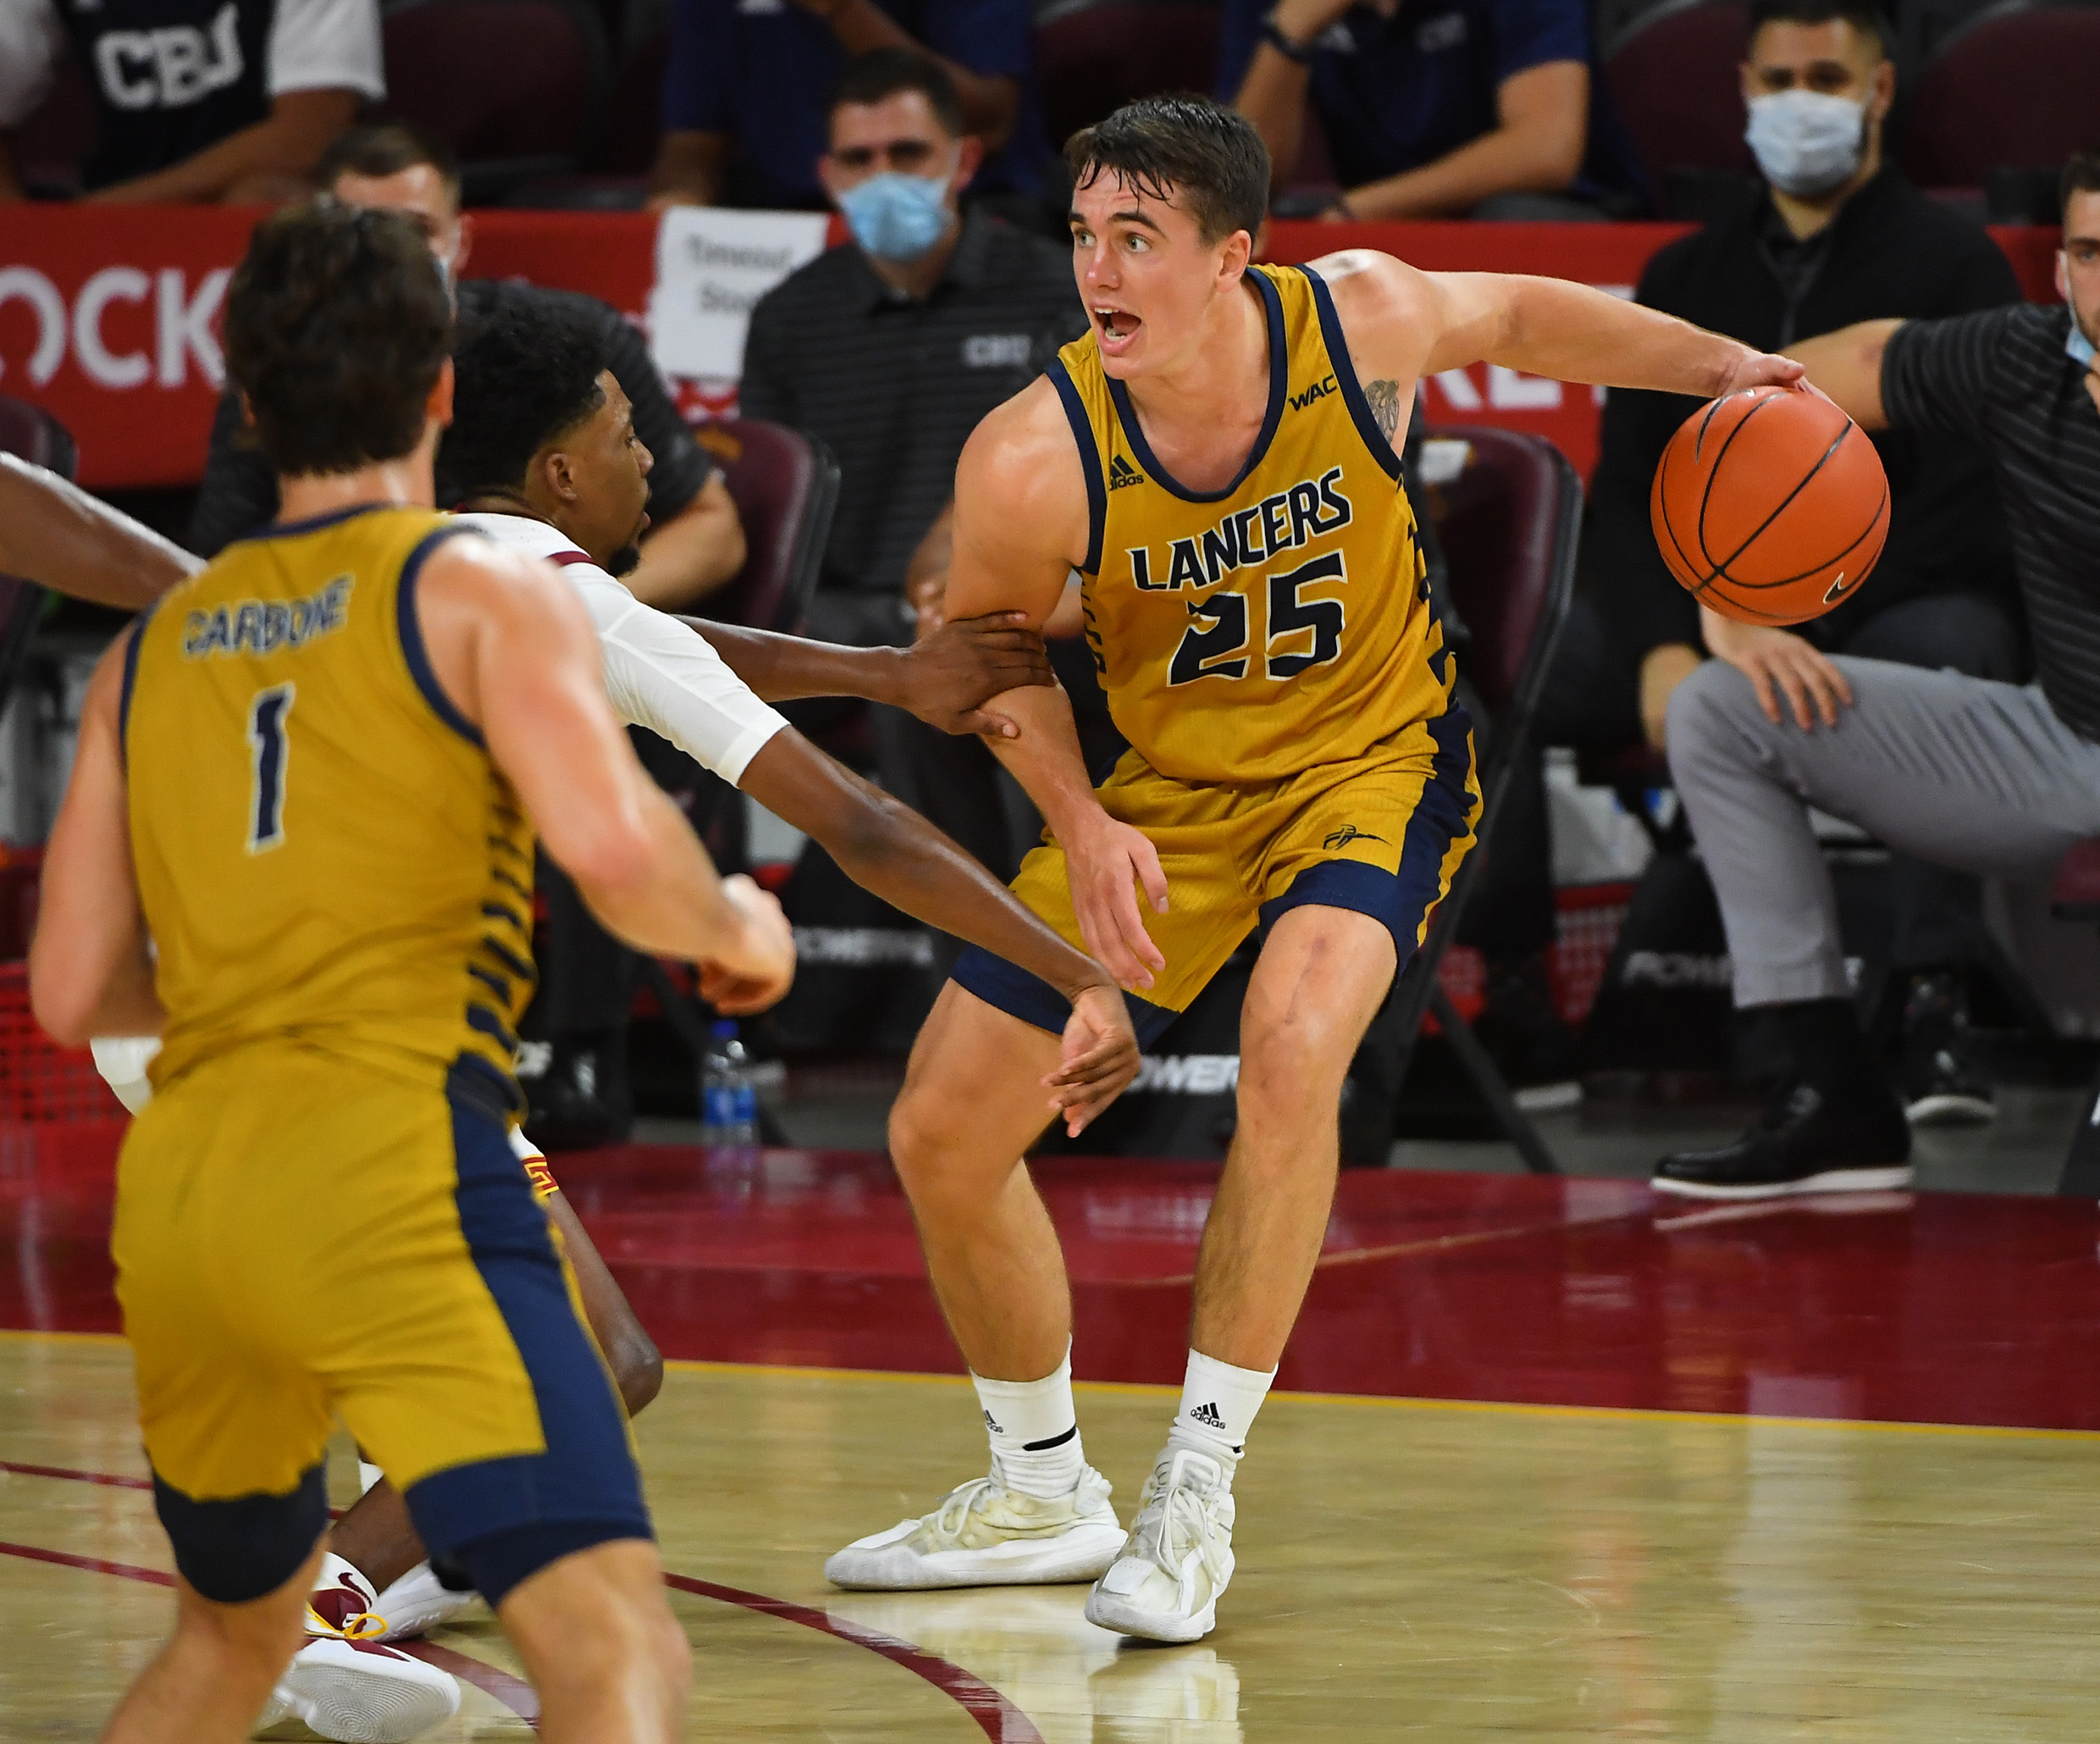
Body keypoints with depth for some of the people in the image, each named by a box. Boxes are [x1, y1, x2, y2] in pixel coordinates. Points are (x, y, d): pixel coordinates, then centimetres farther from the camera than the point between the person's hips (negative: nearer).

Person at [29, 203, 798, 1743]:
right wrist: (737, 929, 8)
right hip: (387, 1157, -6)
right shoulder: (483, 592, 3)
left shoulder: (151, 652, 19)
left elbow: (74, 993, 19)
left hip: (178, 1177, 7)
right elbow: (614, 850, -13)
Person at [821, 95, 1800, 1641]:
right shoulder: (1035, 459, -25)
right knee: (943, 1134, 2)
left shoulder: (1360, 321, -23)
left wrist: (1723, 369, -8)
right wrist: (1081, 823, -19)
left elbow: (1520, 315, 1)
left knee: (1290, 1048, -32)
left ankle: (1199, 1487, -19)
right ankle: (1043, 1495, 27)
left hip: (1375, 755, -2)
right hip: (1169, 788, 2)